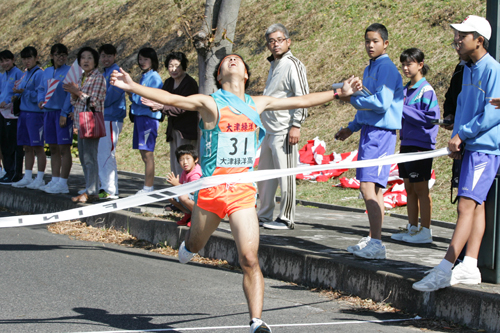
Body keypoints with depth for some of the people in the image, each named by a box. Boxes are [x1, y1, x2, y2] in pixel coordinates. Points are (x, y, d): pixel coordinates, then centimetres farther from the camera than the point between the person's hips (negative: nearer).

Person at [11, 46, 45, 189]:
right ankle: (27, 177, 15)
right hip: (23, 112, 8)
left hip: (35, 112, -8)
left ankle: (40, 179, 1)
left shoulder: (39, 74, -9)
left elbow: (39, 95, -15)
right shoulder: (26, 74, 17)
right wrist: (16, 96, 4)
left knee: (38, 146, -3)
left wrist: (23, 92, -19)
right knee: (27, 147, 10)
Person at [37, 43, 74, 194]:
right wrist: (41, 100, 1)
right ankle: (55, 180, 17)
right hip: (49, 112, 7)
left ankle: (63, 183, -5)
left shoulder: (70, 72, -6)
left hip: (63, 113, -6)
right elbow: (41, 88, 22)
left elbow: (71, 94, -10)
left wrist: (64, 113, -15)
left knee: (64, 148, -6)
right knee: (53, 148, 10)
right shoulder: (47, 72, 12)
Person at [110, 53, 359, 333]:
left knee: (250, 259, -10)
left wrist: (338, 93, 23)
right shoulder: (210, 103, -4)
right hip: (211, 188, -2)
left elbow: (300, 101, 20)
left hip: (244, 191, 2)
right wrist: (133, 87, -27)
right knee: (195, 247, 19)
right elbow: (170, 99, -14)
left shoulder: (257, 104, 10)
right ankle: (186, 248, 56)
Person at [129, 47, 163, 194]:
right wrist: (133, 95, 6)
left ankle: (148, 187, -6)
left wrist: (134, 95, -7)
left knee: (147, 152, -8)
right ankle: (148, 186, 14)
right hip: (139, 116, 9)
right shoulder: (144, 76, 18)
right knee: (144, 153, 10)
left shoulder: (154, 77, -9)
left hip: (149, 117, -9)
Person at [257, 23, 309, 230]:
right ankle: (264, 215, 24)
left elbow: (303, 97, -15)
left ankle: (286, 219, 2)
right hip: (269, 131, 9)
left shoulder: (292, 65, -9)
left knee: (285, 174, -5)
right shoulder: (274, 65, 18)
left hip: (284, 131, -9)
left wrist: (296, 126, -19)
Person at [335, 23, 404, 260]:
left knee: (368, 186, -16)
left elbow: (381, 103, -21)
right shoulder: (370, 69, 19)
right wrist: (352, 127, 24)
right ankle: (373, 239, 18)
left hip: (381, 132, -10)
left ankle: (376, 244, -18)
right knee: (375, 188, 13)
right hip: (369, 131, 10)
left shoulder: (386, 68, -11)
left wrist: (352, 98, -12)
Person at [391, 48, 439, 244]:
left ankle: (425, 231, 4)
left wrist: (403, 109, -17)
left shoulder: (426, 90, -11)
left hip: (421, 145, -8)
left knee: (421, 189, -3)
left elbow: (431, 117, -17)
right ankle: (412, 228, 19)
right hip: (406, 144, 8)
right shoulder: (406, 90, 13)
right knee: (409, 188, 11)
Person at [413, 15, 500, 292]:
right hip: (469, 146, 9)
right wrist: (456, 139, 7)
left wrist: (462, 134, -14)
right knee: (475, 205, 9)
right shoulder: (468, 69, 15)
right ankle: (470, 267, 10)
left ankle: (445, 269, -17)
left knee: (466, 205, -12)